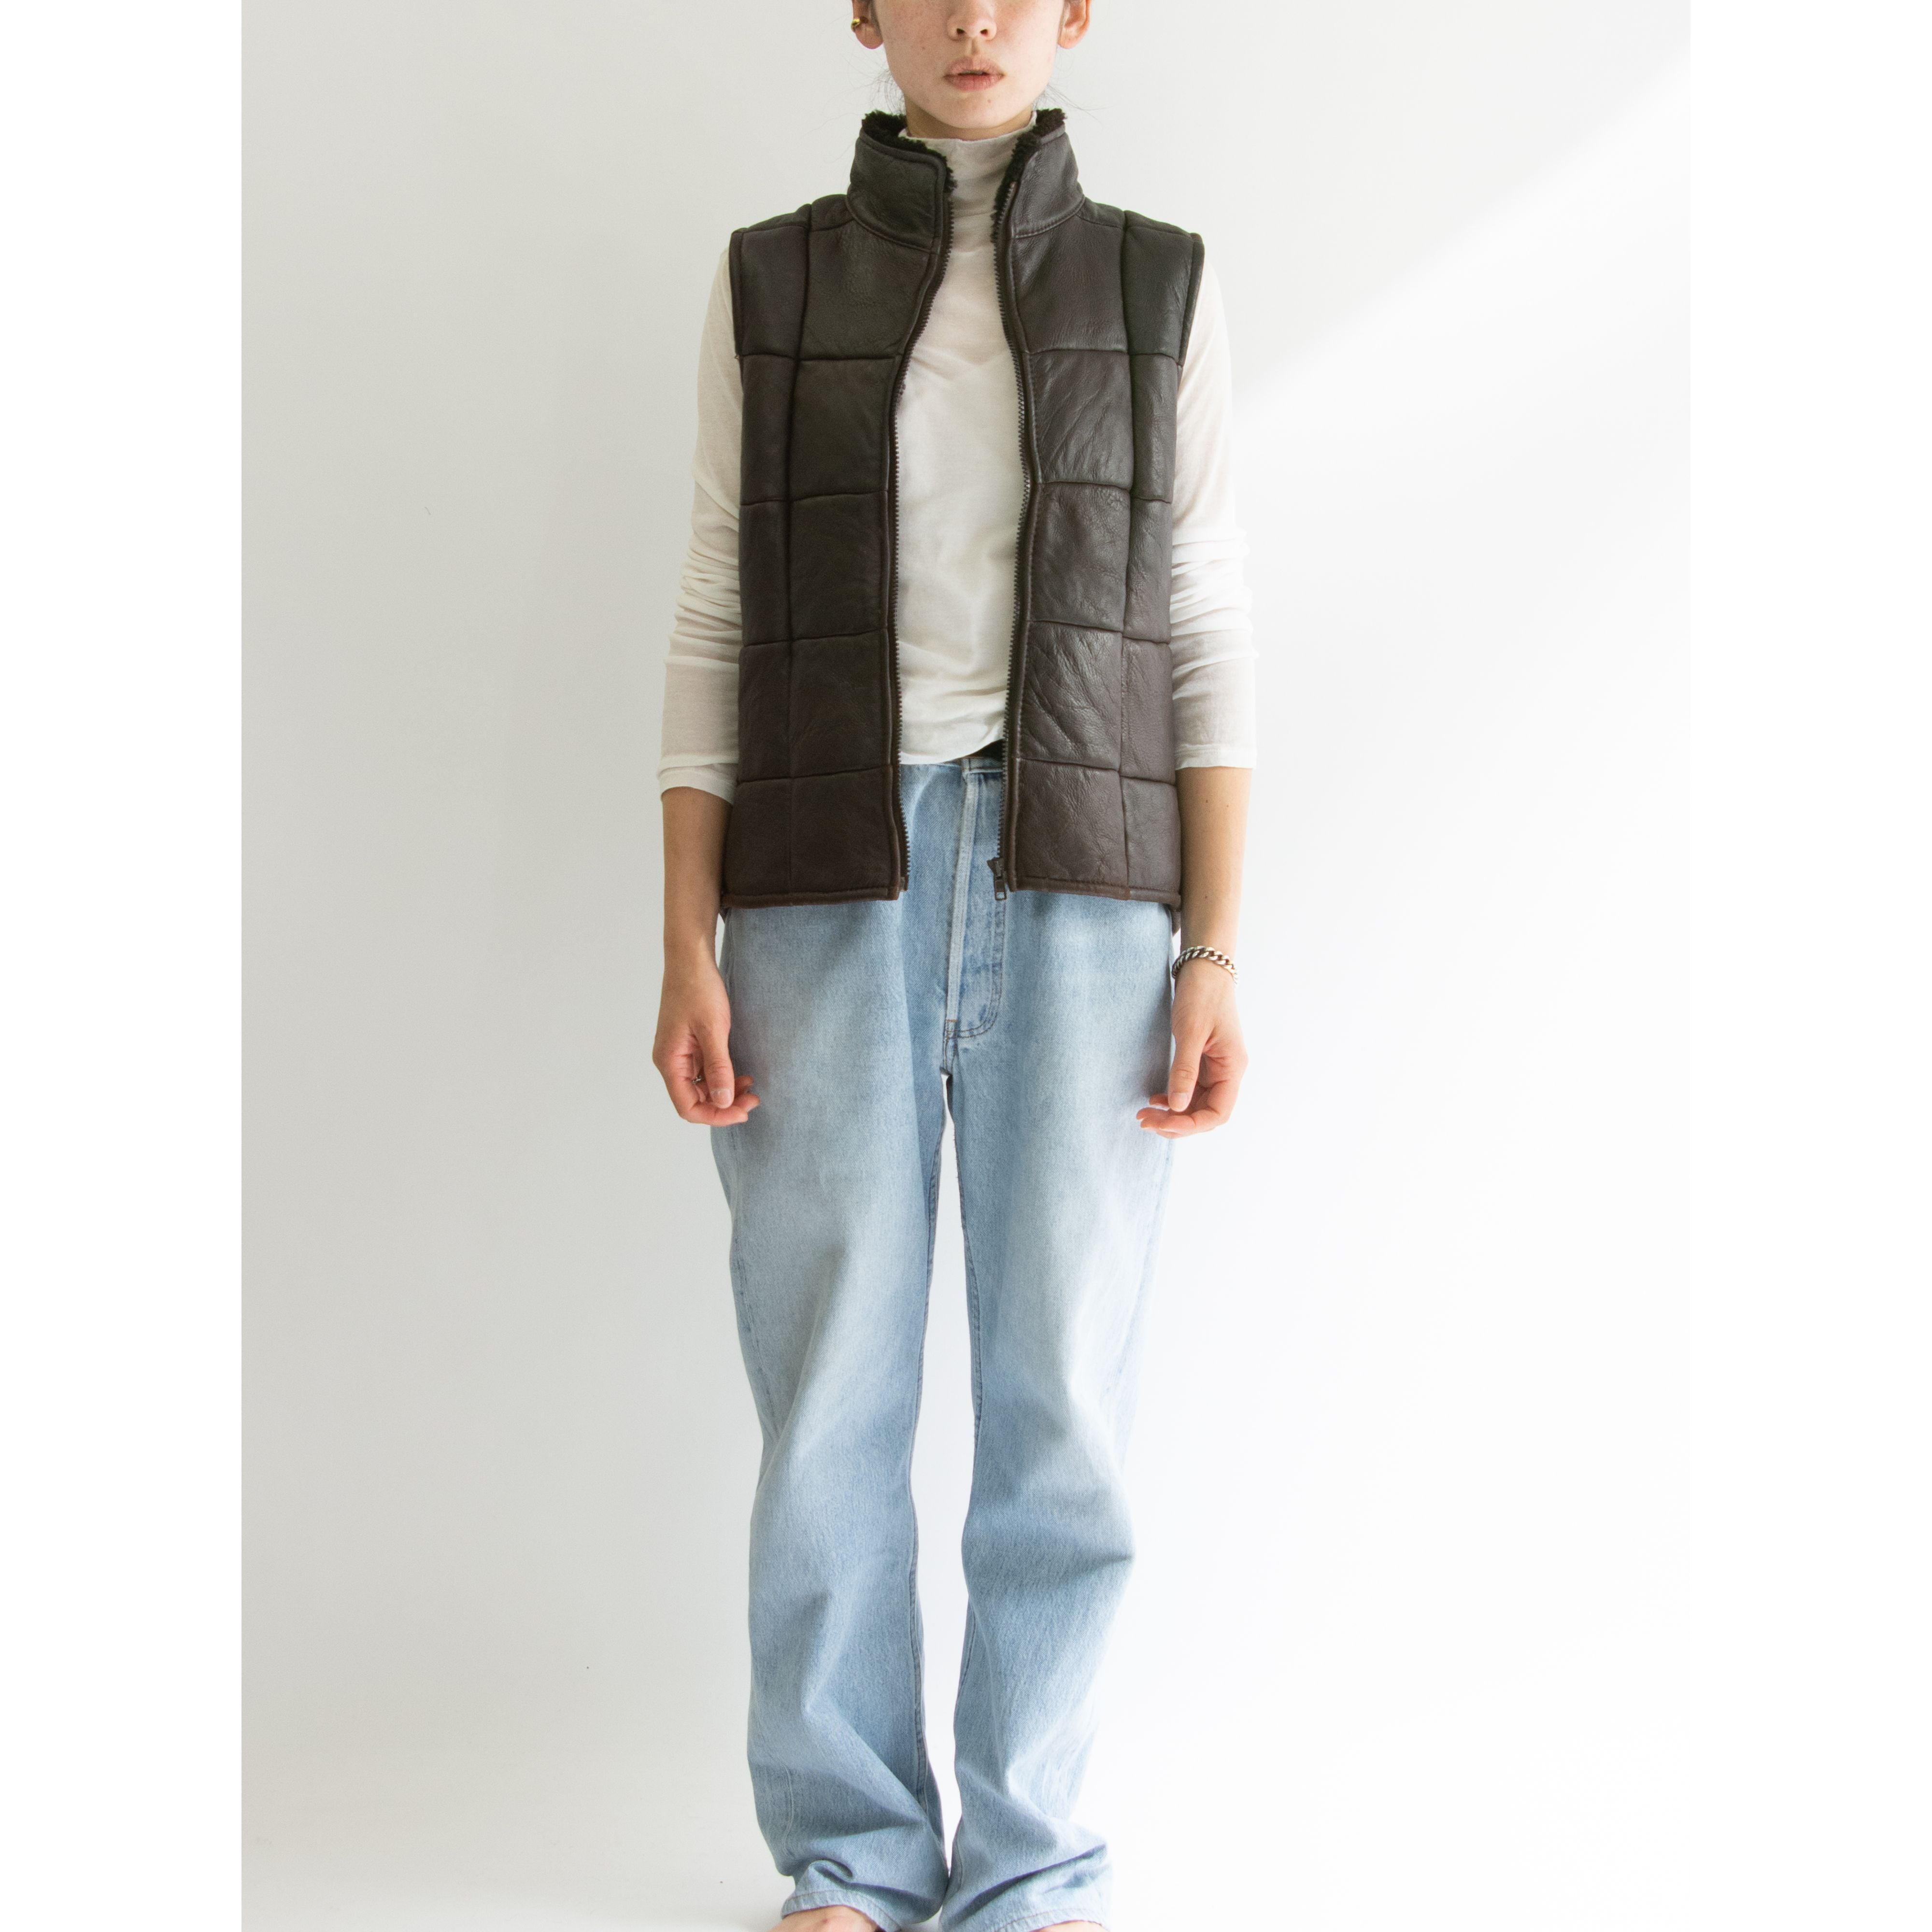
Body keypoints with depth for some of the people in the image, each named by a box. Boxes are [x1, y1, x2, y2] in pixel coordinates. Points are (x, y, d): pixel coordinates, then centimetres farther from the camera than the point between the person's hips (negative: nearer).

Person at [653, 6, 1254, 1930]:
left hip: (1080, 897, 0)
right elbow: (718, 626, 6)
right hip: (830, 896, 0)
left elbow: (1203, 634, 5)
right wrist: (688, 951, -3)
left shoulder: (1157, 286, 9)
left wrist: (1214, 956, -4)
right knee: (827, 1395, 1)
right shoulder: (770, 281, 9)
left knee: (1063, 1394, 0)